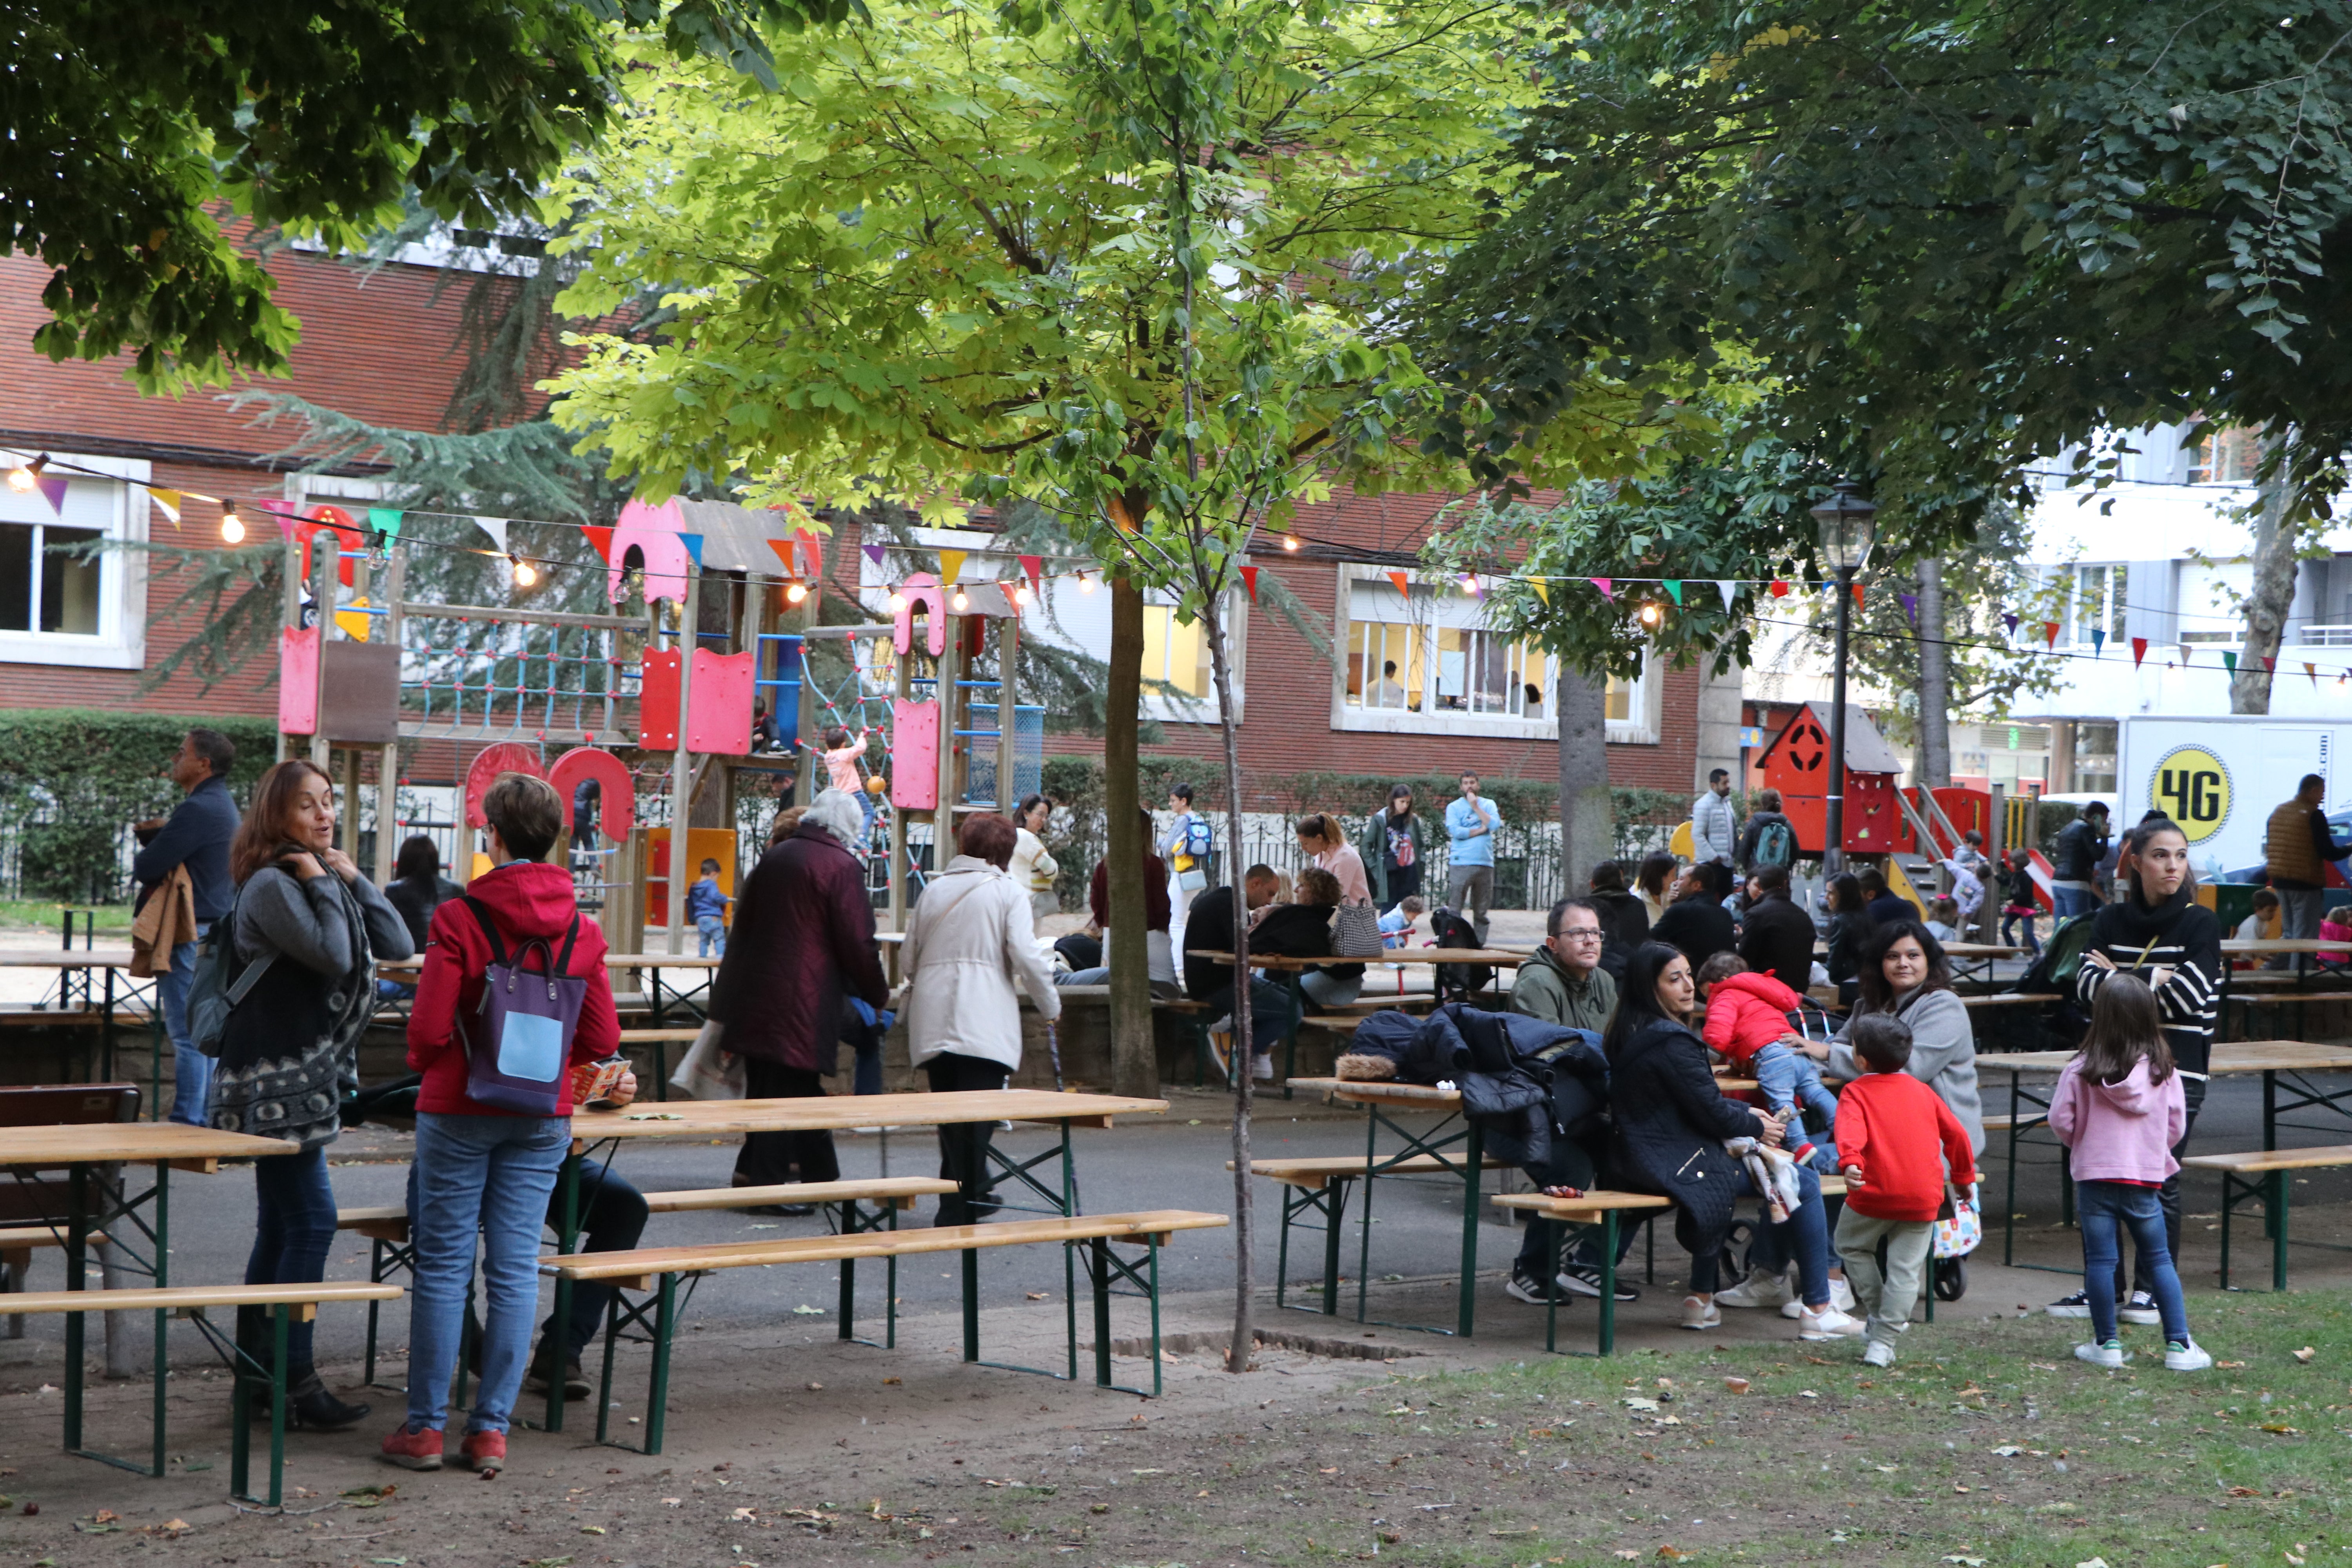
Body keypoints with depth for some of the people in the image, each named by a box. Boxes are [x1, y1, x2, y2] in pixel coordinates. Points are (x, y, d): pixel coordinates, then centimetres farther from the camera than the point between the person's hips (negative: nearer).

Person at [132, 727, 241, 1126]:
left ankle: (187, 1120, -8)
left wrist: (141, 858, 4)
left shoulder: (198, 810, -17)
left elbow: (147, 867, -17)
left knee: (188, 1035, -8)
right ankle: (207, 1119, 16)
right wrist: (157, 835, 2)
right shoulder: (224, 806, 18)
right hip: (216, 929, 10)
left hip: (191, 937, -10)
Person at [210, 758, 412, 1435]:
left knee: (280, 1226, 13)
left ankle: (256, 1367, 21)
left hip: (307, 1075, 10)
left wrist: (351, 878, 1)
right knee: (310, 1221, -11)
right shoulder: (270, 885, -13)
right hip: (276, 1080, -10)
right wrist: (321, 886, -13)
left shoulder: (320, 876, 14)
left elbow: (396, 944, 6)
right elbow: (332, 954, -24)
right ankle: (294, 1380, -8)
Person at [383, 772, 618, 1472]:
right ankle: (491, 1429, 8)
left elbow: (429, 1029, -14)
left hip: (460, 1111, -3)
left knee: (444, 1266, 4)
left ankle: (425, 1426, 8)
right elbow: (603, 1040, 1)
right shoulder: (582, 930, 0)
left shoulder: (460, 919, -12)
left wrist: (421, 1062, 9)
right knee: (516, 1269, 5)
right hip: (544, 1118, 3)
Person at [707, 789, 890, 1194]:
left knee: (764, 1088, 14)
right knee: (790, 1089, -2)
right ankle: (766, 1180, -2)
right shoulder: (842, 867, -10)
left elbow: (744, 924, 20)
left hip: (755, 994, 8)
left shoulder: (774, 857, 13)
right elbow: (857, 943, -12)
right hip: (803, 1003, -8)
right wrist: (878, 994, 3)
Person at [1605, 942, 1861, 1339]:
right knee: (1804, 1184, -4)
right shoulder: (1670, 1042, -21)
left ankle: (1701, 1299, 33)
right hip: (1674, 1165, -11)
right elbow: (1709, 1110, -16)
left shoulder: (1629, 1034, 11)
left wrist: (1747, 1112, 14)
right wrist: (1757, 1128, 2)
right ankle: (1818, 1310, 1)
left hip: (1643, 1155, 11)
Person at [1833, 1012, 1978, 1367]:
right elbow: (1956, 1134, 18)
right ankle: (1882, 1344, 4)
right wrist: (1963, 1176, 30)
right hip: (1924, 1197, 3)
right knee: (1905, 1270, 7)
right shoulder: (1921, 1091, 15)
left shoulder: (1857, 1092, 0)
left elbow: (1851, 1128, -21)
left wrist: (1849, 1162, -38)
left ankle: (1876, 1313, 22)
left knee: (1851, 1245, 23)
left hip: (1875, 1192, -3)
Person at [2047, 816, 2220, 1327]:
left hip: (2175, 1070, -4)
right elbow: (2087, 983, -5)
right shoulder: (2111, 921, 8)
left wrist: (2118, 981, -8)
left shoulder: (2200, 923, -3)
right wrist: (2150, 985, -18)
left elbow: (2189, 994, -14)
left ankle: (2152, 1290, 10)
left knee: (2159, 1178, -2)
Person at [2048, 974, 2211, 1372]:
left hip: (2095, 1178, -1)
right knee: (2160, 1260, 11)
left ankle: (2107, 1343, 10)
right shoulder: (2163, 1072, -5)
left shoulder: (2080, 1071, -10)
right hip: (2145, 1179, 1)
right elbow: (2177, 1126, 2)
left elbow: (2061, 1121, -5)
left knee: (2100, 1261, 6)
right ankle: (2179, 1345, 10)